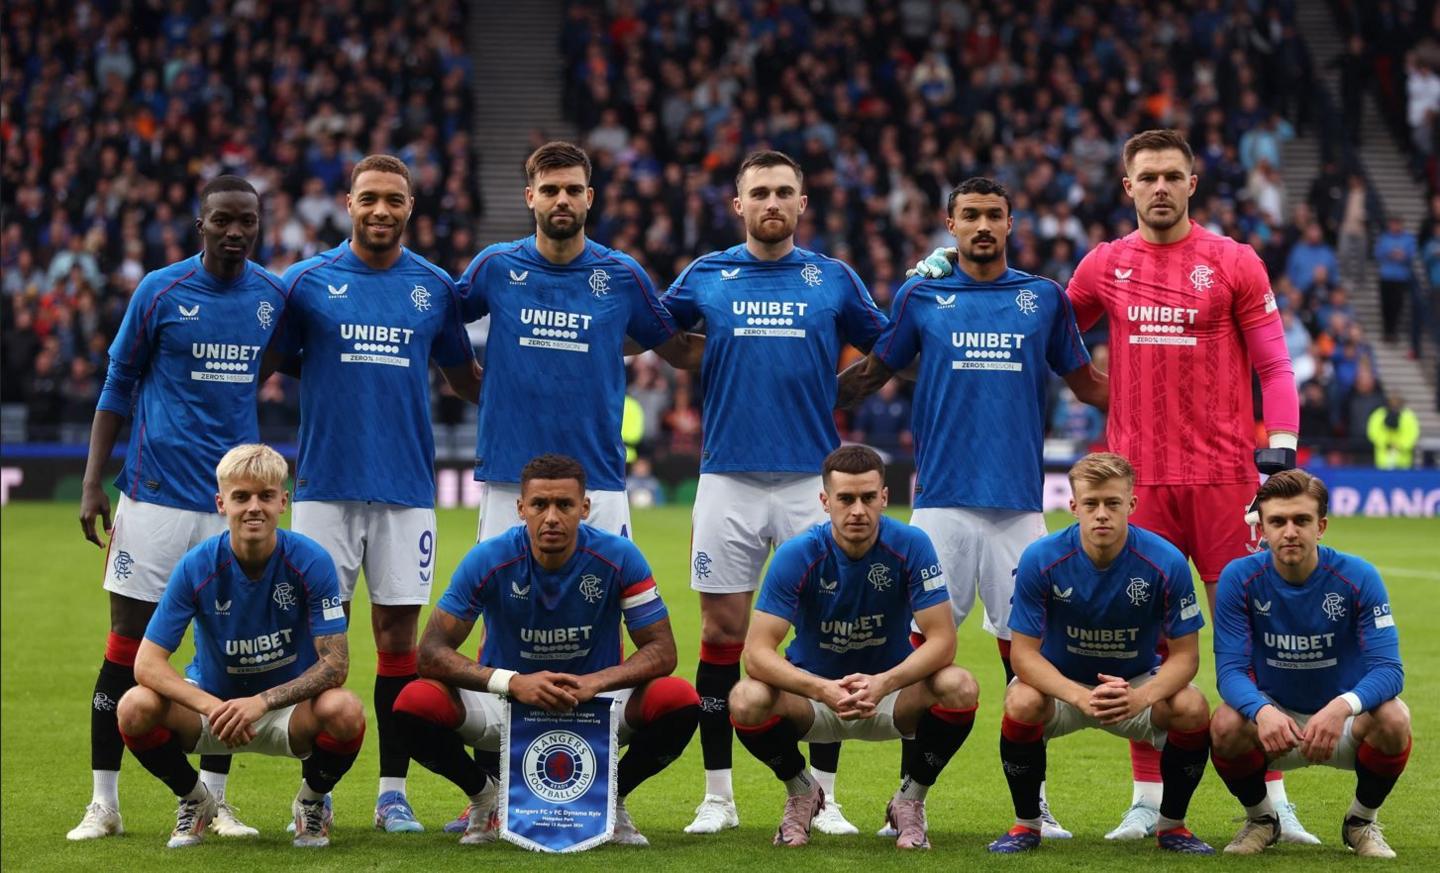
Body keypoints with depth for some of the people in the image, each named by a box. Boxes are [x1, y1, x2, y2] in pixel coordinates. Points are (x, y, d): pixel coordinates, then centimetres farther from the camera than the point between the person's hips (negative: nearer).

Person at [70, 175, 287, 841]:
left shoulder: (274, 294, 5)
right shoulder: (160, 291, -3)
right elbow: (117, 386, 2)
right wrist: (93, 482, -2)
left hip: (235, 499, 3)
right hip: (155, 494, -3)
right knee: (127, 645, -2)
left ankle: (213, 799, 13)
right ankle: (104, 804, 4)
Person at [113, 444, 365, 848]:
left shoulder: (311, 561, -18)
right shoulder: (196, 566, -16)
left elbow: (335, 663, -20)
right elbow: (147, 663, -19)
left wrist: (262, 702, -35)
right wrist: (212, 707, -37)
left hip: (290, 708, -1)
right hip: (214, 701, 1)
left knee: (344, 711, -34)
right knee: (136, 708, -28)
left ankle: (312, 802, 1)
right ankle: (194, 800, 4)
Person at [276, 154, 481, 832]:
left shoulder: (435, 287, 8)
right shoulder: (307, 281, 2)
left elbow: (464, 377, 19)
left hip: (406, 488, 1)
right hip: (326, 485, -1)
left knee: (399, 634, 2)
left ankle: (393, 790, 8)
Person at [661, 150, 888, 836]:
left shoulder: (834, 279, 6)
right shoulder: (706, 276, 6)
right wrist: (718, 382, 8)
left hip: (813, 481, 0)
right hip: (727, 478, 0)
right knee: (722, 633, 1)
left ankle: (823, 797, 6)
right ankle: (718, 796, 9)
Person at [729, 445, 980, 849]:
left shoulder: (911, 546, -17)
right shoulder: (797, 555, -19)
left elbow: (941, 639, -20)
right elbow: (757, 652, -24)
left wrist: (884, 683, -39)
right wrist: (822, 690, -41)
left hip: (890, 694, 0)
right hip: (815, 691, 0)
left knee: (960, 688, -30)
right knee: (747, 700, -31)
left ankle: (910, 800, -1)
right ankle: (801, 794, 3)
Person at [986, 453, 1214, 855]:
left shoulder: (1166, 562, -21)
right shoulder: (1040, 560, -21)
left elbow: (1185, 655, -15)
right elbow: (1024, 653, -19)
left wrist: (1141, 697, -37)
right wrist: (1080, 697, -38)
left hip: (1138, 685, 1)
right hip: (1060, 682, 0)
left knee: (1192, 708, -28)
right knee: (1021, 701, -33)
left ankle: (1172, 824, -2)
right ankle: (1026, 824, -8)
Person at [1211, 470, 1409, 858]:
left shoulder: (1359, 577, -16)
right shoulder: (1240, 578, -13)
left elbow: (1388, 669, -22)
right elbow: (1230, 669, -17)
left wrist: (1343, 707, -44)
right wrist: (1261, 711, -41)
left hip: (1343, 727, 0)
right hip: (1274, 721, 0)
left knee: (1393, 718, -32)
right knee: (1226, 725, -32)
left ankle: (1362, 822, 0)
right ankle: (1260, 819, 2)